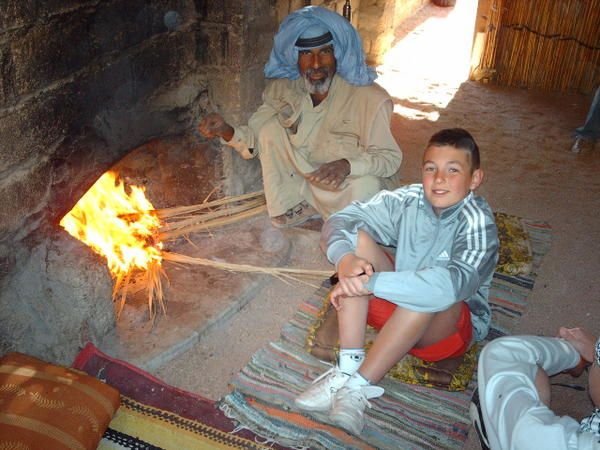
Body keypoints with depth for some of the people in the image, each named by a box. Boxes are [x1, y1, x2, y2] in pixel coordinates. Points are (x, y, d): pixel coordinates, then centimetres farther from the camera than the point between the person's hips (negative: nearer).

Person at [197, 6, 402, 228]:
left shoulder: (369, 98, -24)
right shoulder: (282, 89, -10)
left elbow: (391, 158, -23)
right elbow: (256, 140, -5)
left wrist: (348, 165, -43)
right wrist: (226, 131, -27)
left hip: (349, 186, -3)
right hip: (303, 181, 4)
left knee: (365, 185, -38)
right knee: (270, 125, -15)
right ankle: (298, 208, -2)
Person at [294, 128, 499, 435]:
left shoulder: (477, 222, -24)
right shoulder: (409, 199, -10)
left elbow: (452, 284, -42)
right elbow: (340, 221, -11)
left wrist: (369, 283, -42)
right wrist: (345, 259, -34)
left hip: (452, 326, -5)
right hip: (398, 308, 5)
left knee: (432, 295, -38)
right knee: (358, 238, -16)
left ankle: (357, 386, -27)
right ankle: (348, 365, -24)